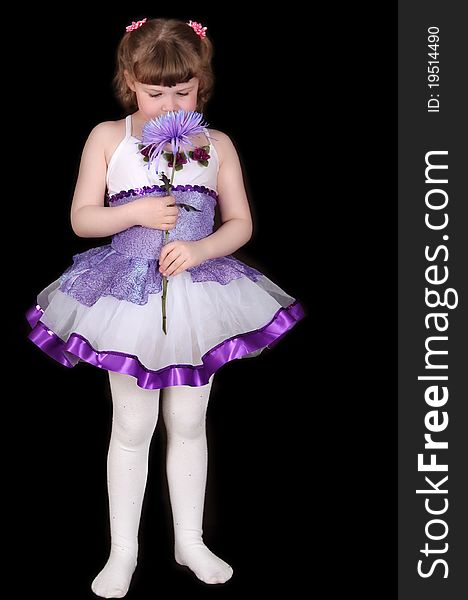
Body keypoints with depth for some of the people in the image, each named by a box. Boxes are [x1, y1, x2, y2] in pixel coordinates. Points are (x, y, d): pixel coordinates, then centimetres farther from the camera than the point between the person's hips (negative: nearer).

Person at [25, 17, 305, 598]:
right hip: (128, 294, -1)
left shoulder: (216, 145, 1)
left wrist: (199, 249, -17)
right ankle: (123, 551, 23)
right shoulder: (108, 138, -3)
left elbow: (241, 223, 1)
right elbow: (82, 218, -2)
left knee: (188, 423, 12)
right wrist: (137, 212, -18)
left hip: (198, 294, 2)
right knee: (132, 426, 7)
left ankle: (189, 541, 30)